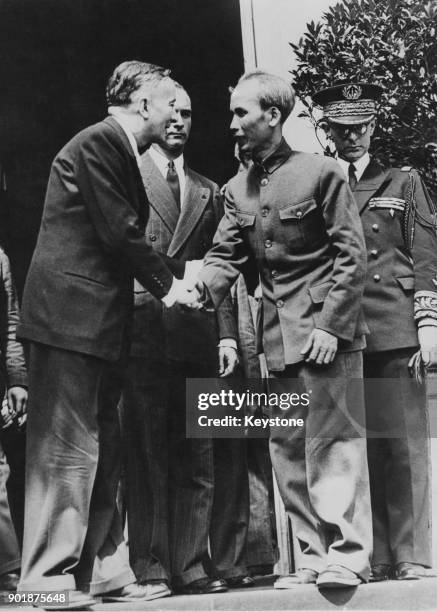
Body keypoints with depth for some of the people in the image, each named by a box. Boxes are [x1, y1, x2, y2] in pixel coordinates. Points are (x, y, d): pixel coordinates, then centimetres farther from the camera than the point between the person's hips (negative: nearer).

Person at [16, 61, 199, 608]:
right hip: (71, 314, -10)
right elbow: (118, 233, -16)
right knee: (67, 448, -6)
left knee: (101, 451, 12)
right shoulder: (99, 142, -11)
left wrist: (182, 271, 8)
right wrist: (167, 285, -5)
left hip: (96, 320, 10)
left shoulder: (119, 149, 19)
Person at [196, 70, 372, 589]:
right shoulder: (237, 190, 11)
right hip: (277, 339, 6)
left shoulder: (321, 173, -5)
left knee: (332, 440, -6)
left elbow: (351, 255, -7)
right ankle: (313, 557, 14)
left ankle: (347, 555, 0)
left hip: (325, 331, -6)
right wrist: (200, 288, -16)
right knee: (287, 450, 6)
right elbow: (226, 256, 6)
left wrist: (330, 325, -14)